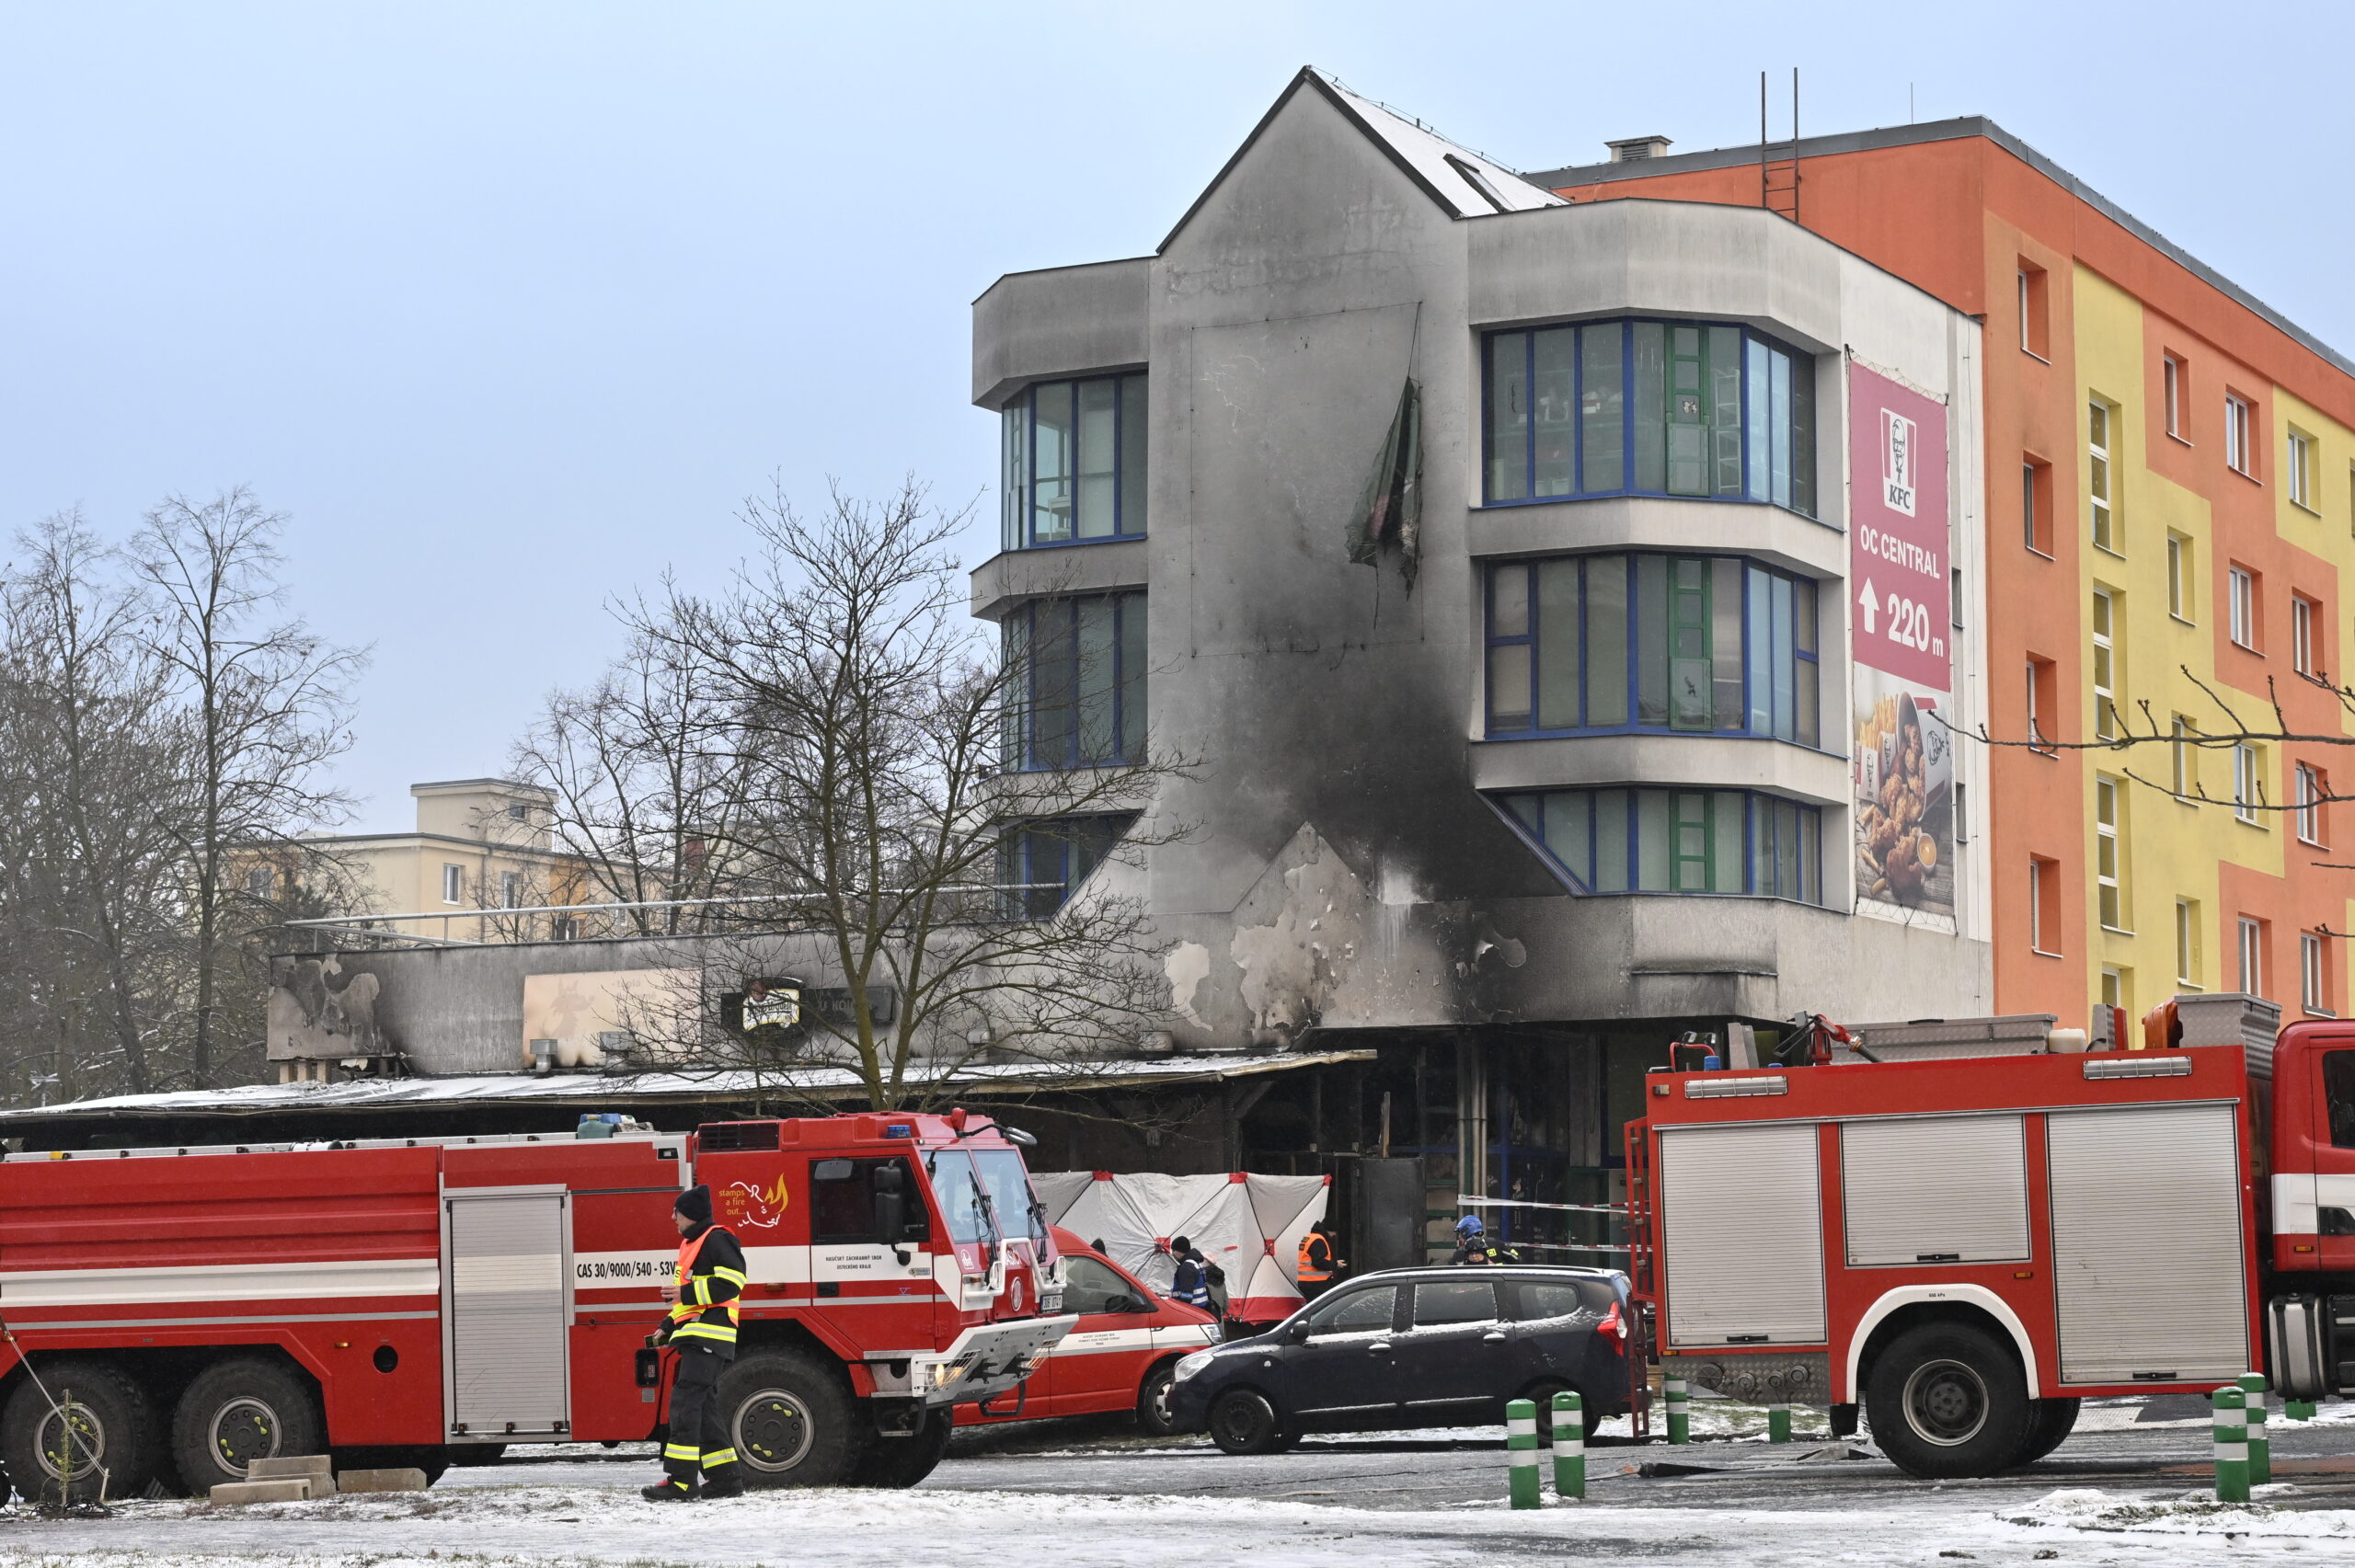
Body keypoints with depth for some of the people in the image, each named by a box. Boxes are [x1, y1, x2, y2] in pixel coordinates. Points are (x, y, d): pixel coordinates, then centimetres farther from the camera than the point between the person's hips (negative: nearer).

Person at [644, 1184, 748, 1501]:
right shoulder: (692, 1244, 23)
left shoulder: (716, 1240, -9)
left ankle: (681, 1482, -20)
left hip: (709, 1335, -11)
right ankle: (725, 1479, 12)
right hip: (696, 1336, 11)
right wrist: (668, 1327, 21)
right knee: (705, 1407, 9)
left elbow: (731, 1283, -20)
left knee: (686, 1402, -16)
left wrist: (686, 1293, -19)